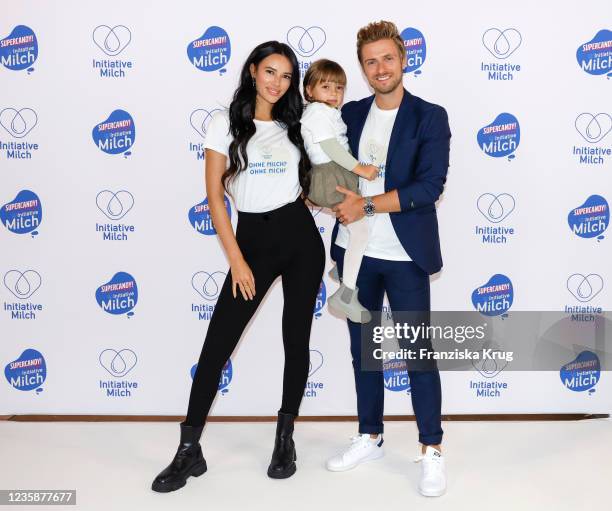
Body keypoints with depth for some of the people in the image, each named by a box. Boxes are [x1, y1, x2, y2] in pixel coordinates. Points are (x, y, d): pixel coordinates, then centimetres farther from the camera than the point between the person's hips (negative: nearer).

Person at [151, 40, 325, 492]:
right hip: (252, 241, -2)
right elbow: (215, 196, -5)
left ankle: (286, 437, 23)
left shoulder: (294, 126, 8)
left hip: (301, 239, 3)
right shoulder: (226, 124, -1)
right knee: (217, 344, -5)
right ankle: (190, 450, 7)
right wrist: (237, 261, -10)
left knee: (296, 338, 6)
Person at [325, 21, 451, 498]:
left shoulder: (430, 117, -5)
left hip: (404, 256, -5)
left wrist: (368, 204, -17)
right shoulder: (351, 113, 9)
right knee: (363, 348, 13)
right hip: (354, 251, 5)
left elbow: (429, 186, -15)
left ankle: (432, 450, 15)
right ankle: (370, 437, 29)